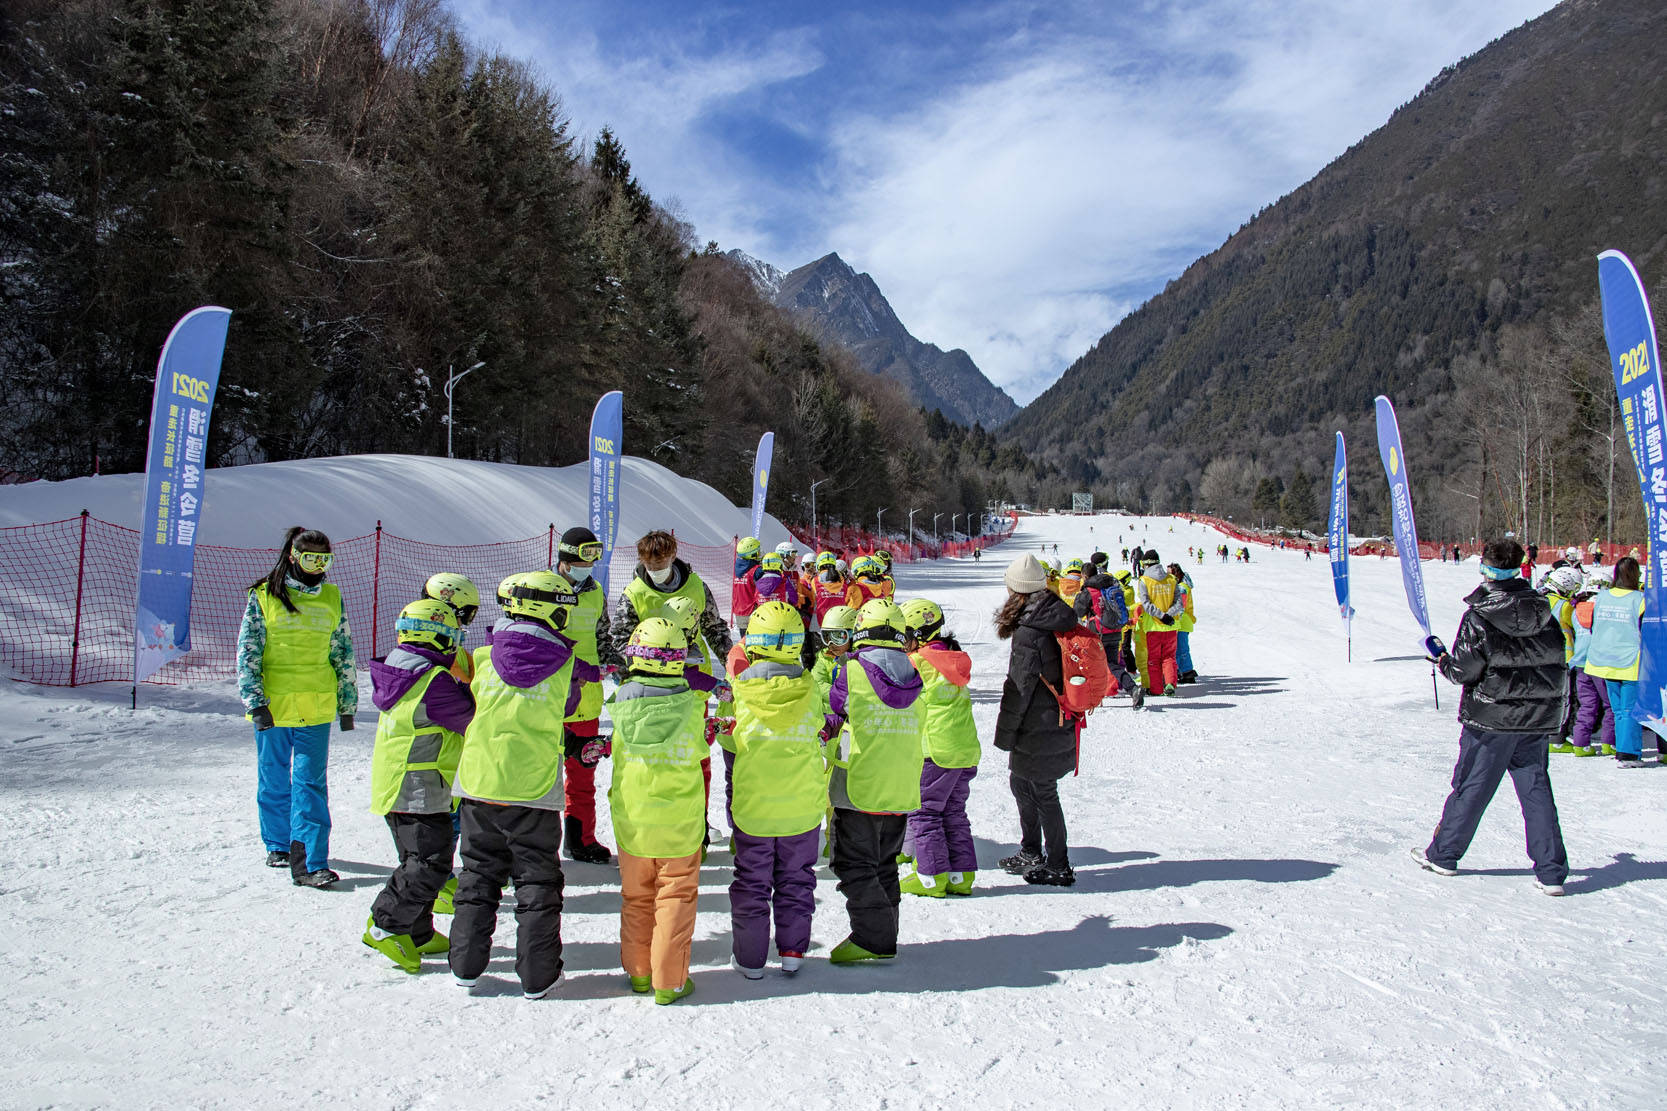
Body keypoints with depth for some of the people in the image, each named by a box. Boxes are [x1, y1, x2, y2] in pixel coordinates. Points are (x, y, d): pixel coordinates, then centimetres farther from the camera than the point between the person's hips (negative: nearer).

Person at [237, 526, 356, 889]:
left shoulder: (332, 599, 9)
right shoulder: (264, 597, 1)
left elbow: (343, 655, 15)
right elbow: (247, 653, -1)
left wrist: (348, 703, 14)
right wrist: (255, 702, -8)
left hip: (316, 708, 1)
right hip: (273, 706, -1)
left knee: (310, 784, -6)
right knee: (274, 782, 12)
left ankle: (309, 862, -7)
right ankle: (278, 845, 32)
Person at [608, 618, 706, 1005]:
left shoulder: (623, 707, -12)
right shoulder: (692, 706, -15)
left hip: (631, 823, 2)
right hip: (680, 826, -2)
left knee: (636, 897, 19)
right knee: (676, 898, 10)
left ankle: (638, 972, 30)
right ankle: (669, 982, 13)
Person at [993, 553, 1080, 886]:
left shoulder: (1029, 633, -21)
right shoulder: (1060, 622, 5)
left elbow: (1019, 689, -18)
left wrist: (1004, 734, -9)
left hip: (1038, 731, -9)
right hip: (1058, 723, 9)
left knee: (1042, 794, 2)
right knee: (1020, 783, 21)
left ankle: (1059, 867, 12)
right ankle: (1031, 853, 34)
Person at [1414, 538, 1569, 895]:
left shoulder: (1478, 617, -14)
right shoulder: (1543, 611, 2)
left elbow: (1463, 670, -14)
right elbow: (1558, 659, 7)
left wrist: (1442, 658, 6)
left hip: (1491, 717, -4)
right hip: (1539, 717, 5)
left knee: (1471, 786, 6)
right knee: (1536, 789, 10)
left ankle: (1443, 854, 18)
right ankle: (1551, 872, 9)